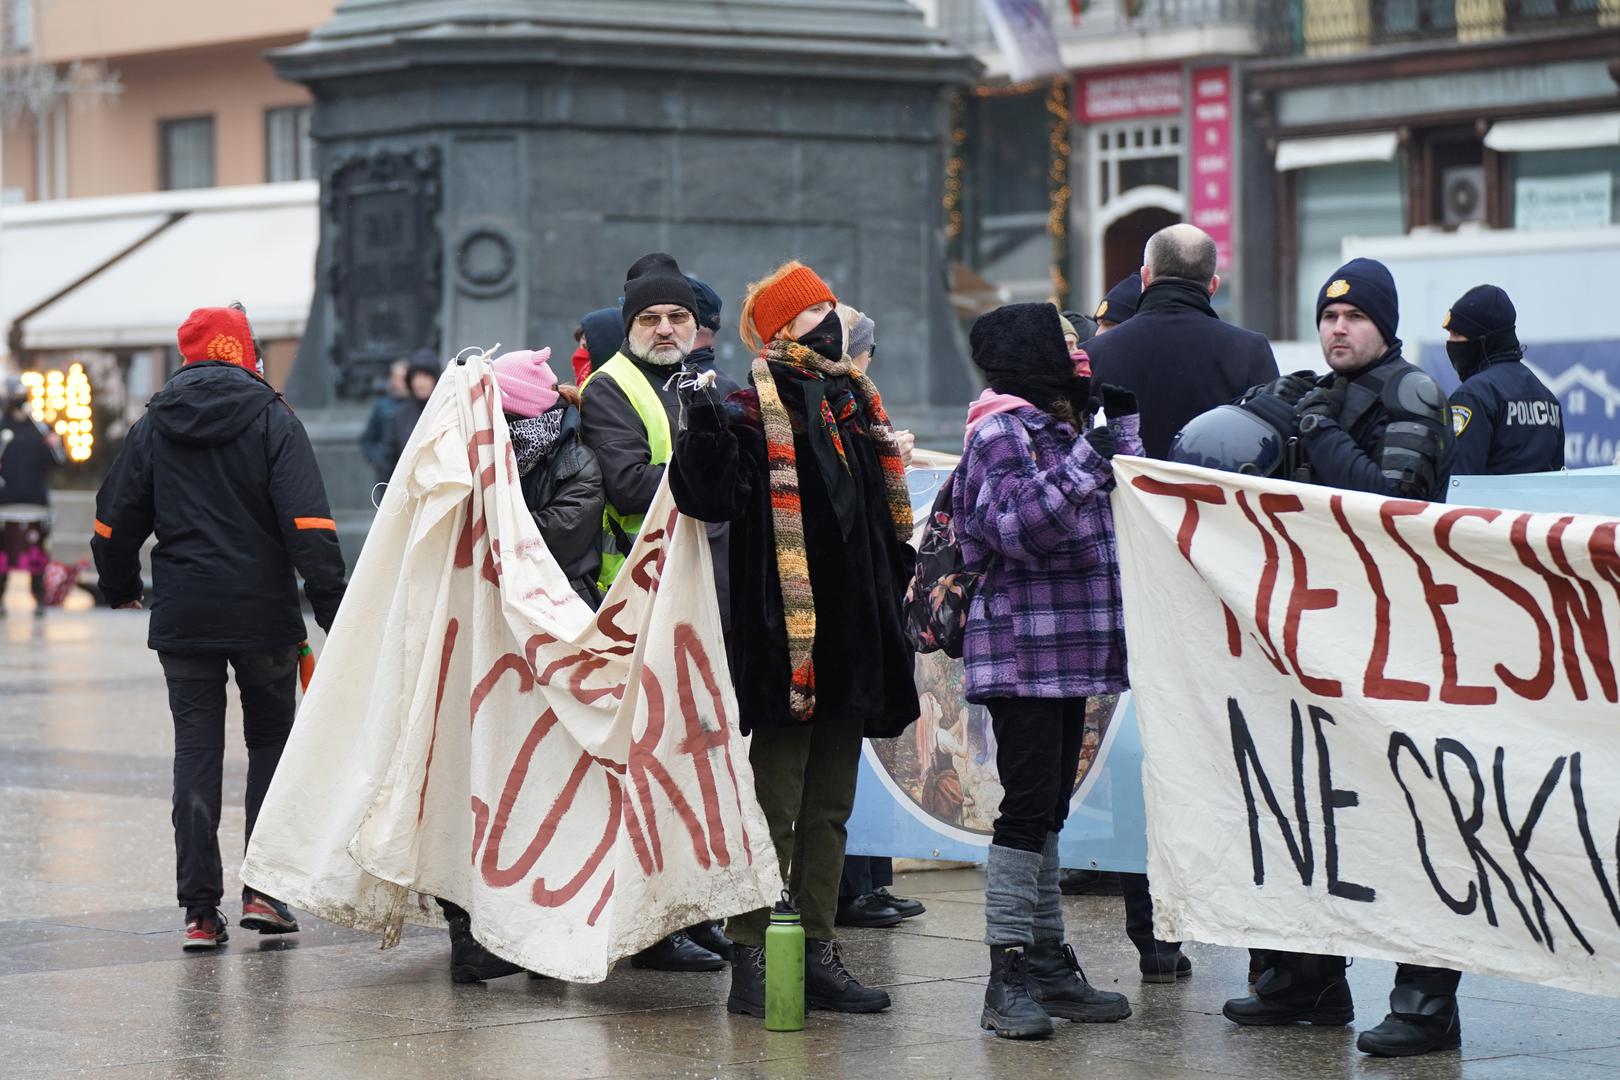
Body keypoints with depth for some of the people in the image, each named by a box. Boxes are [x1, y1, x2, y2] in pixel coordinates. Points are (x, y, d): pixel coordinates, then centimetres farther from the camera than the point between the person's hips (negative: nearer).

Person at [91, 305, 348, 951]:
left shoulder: (153, 426, 6)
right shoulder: (272, 420, -4)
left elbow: (115, 521, 10)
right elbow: (308, 523, -13)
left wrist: (120, 588, 27)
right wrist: (333, 608, -12)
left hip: (182, 621, 2)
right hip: (264, 616, -2)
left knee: (196, 752, 5)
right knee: (271, 741, 13)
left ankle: (200, 910, 0)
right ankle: (263, 891, 5)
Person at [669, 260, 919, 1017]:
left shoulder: (856, 403, 15)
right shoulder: (755, 411, -8)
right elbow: (708, 498, -21)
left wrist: (899, 588, 23)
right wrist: (702, 424, -35)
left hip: (852, 638, 8)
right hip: (784, 636, -8)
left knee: (830, 806, 12)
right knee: (774, 805, -5)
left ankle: (818, 954, 18)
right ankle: (752, 961, 0)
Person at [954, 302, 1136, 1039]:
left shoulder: (1063, 427, 17)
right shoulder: (1002, 430, -10)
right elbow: (1018, 526, -23)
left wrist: (1123, 421, 13)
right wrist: (1089, 460, -25)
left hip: (1069, 650, 9)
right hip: (1022, 649, -9)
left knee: (1048, 806, 12)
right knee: (1028, 804, -10)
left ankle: (1048, 963, 17)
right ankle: (1009, 977, -8)